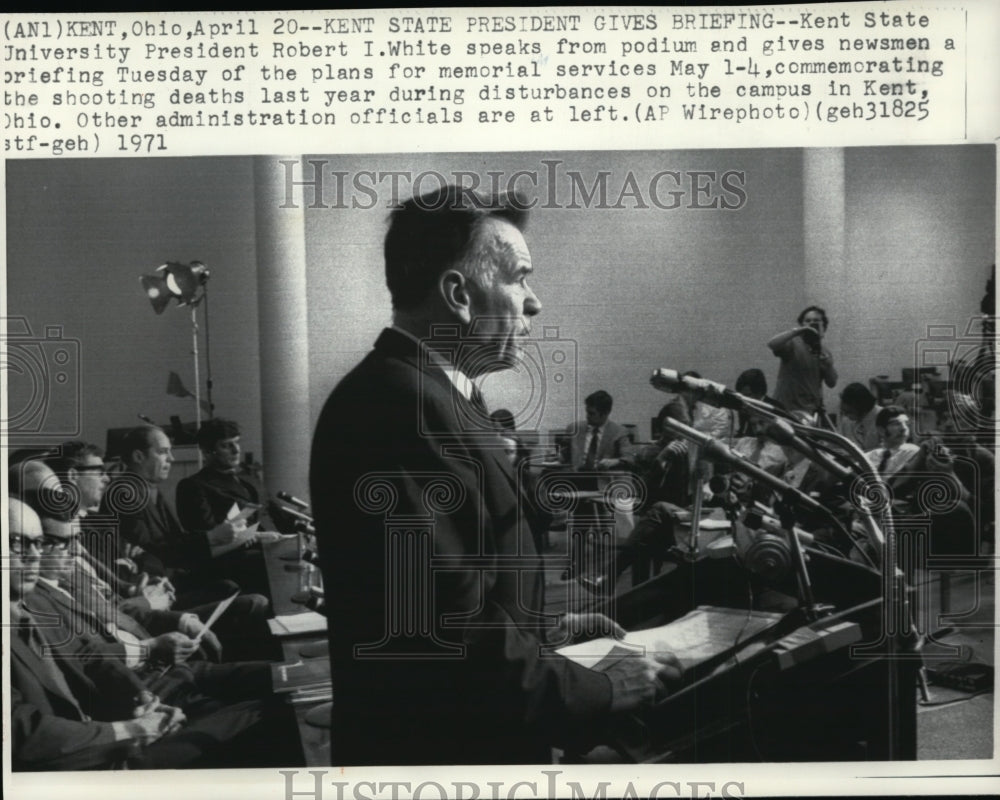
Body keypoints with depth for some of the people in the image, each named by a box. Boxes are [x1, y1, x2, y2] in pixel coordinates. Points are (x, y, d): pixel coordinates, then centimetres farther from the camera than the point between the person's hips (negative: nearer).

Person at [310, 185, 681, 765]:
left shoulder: (419, 392, 8)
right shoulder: (407, 407, -24)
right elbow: (457, 631, -27)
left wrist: (541, 632, 12)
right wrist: (607, 691, -16)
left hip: (438, 733, 10)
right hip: (445, 746, -10)